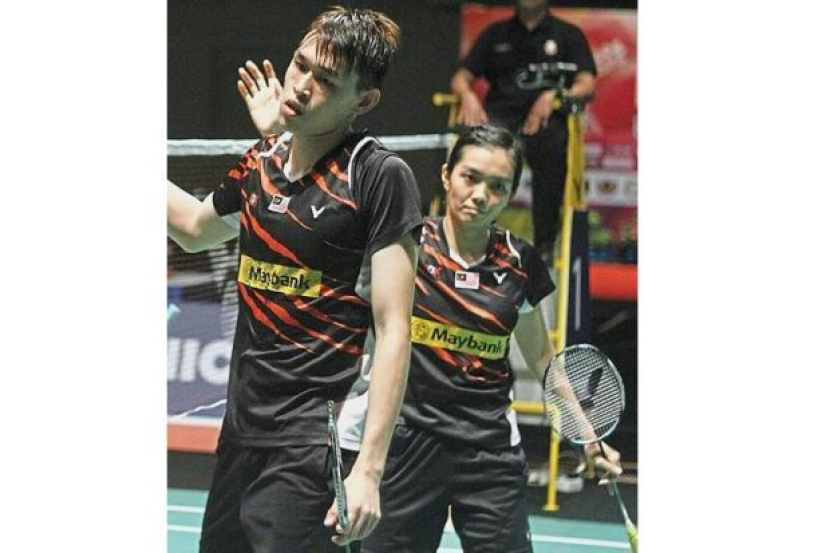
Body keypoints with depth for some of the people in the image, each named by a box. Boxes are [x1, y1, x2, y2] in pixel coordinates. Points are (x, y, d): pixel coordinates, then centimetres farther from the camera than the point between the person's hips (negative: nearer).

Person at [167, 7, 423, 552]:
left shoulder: (381, 175, -11)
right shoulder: (258, 162, 9)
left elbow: (393, 329, -14)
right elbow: (196, 228, 32)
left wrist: (369, 468, -20)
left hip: (313, 444, -7)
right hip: (241, 431, 7)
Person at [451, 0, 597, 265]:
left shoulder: (568, 34, 18)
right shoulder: (496, 34, 26)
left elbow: (586, 85, 5)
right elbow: (461, 78, 21)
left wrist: (554, 97, -16)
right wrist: (467, 95, -4)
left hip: (547, 117, -2)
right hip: (501, 114, 2)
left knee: (551, 146, -39)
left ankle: (544, 245, -34)